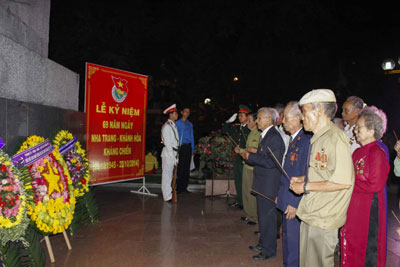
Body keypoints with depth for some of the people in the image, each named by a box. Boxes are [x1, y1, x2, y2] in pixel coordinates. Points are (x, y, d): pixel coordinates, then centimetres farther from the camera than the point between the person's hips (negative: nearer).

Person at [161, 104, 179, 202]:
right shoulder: (166, 126, -12)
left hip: (173, 153, 9)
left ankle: (169, 193, 23)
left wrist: (176, 156, 13)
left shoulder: (173, 125, 16)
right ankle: (167, 196, 2)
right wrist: (173, 157, -16)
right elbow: (168, 143, -15)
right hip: (168, 154, -9)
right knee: (166, 174, -3)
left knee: (170, 174, 14)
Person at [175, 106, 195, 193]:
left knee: (187, 168, 4)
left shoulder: (190, 124, 17)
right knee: (180, 167, -7)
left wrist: (192, 150, 13)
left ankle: (184, 187, 11)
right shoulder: (177, 123, 3)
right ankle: (179, 188, 0)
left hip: (188, 147, 5)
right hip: (180, 147, -5)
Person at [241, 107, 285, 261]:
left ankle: (269, 250, 13)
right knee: (262, 215, 20)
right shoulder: (266, 135, 12)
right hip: (263, 184, 10)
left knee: (267, 216, 0)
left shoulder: (274, 137, -19)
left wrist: (251, 156, -18)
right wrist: (249, 157, 6)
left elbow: (271, 162, -24)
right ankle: (263, 243, 34)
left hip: (269, 184, -10)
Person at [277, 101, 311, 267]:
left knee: (293, 239, 3)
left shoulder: (307, 140, -19)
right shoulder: (292, 139, 11)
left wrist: (296, 204, -19)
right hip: (287, 200, 9)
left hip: (296, 202, -9)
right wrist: (280, 194, 15)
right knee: (287, 236, 21)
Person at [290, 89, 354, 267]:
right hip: (310, 214, 9)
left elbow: (344, 181, -24)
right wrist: (302, 179, 6)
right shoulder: (318, 138, 12)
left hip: (324, 219, -9)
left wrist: (306, 186, -17)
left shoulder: (335, 137, -19)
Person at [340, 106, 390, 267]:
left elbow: (375, 185, -19)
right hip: (352, 206, 8)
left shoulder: (378, 153, -14)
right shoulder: (357, 152, 10)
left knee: (367, 248, 6)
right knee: (349, 244, 15)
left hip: (368, 208, -8)